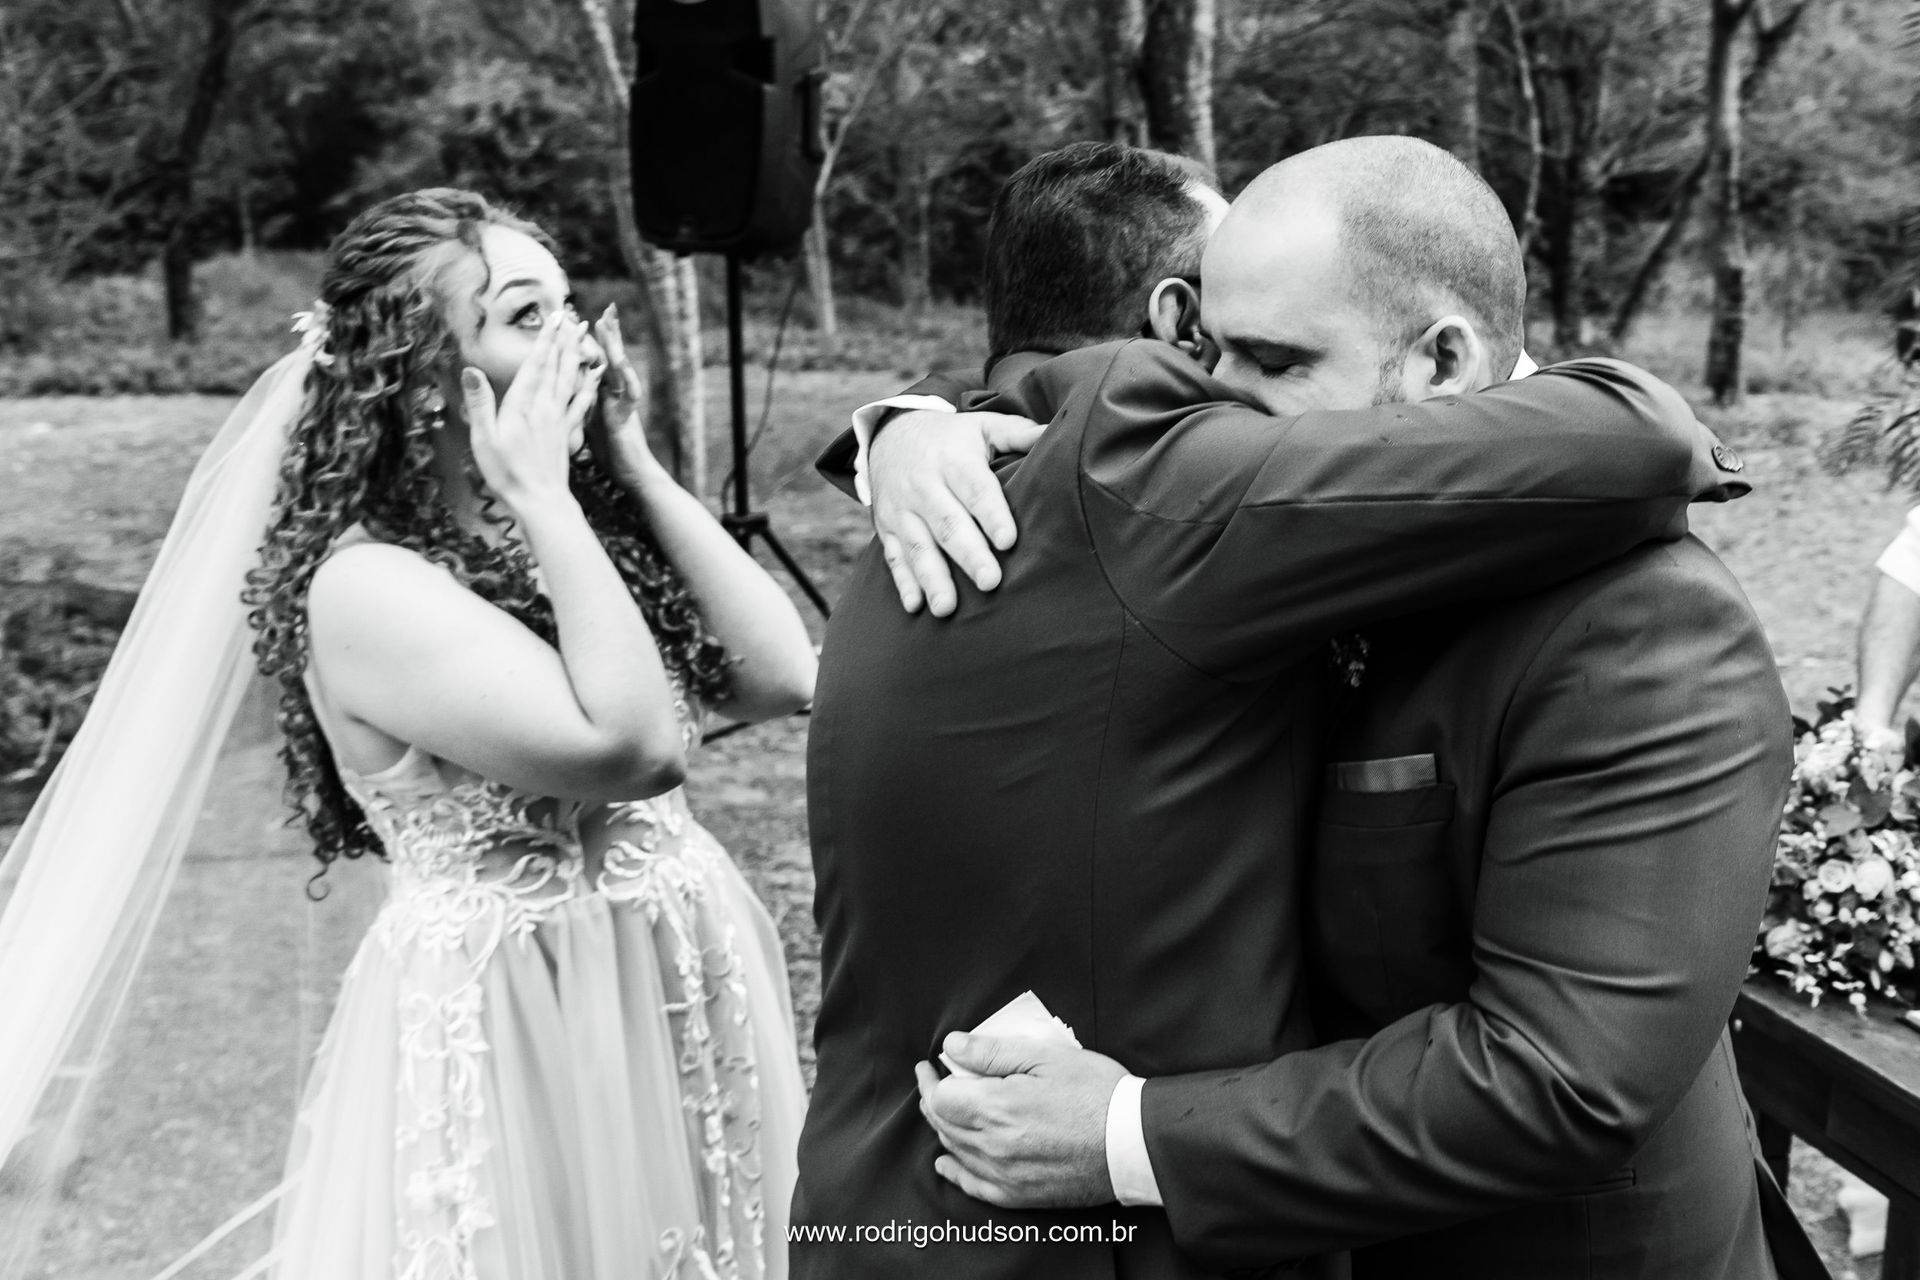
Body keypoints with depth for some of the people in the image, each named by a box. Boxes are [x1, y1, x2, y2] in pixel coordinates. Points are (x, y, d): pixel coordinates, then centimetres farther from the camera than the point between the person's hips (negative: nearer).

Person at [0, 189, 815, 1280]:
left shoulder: (567, 524, 4)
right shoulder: (369, 586, -18)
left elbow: (784, 677, -5)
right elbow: (631, 748, -27)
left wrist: (635, 466, -5)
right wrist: (544, 500, -21)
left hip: (682, 998, 7)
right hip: (507, 1035, -7)